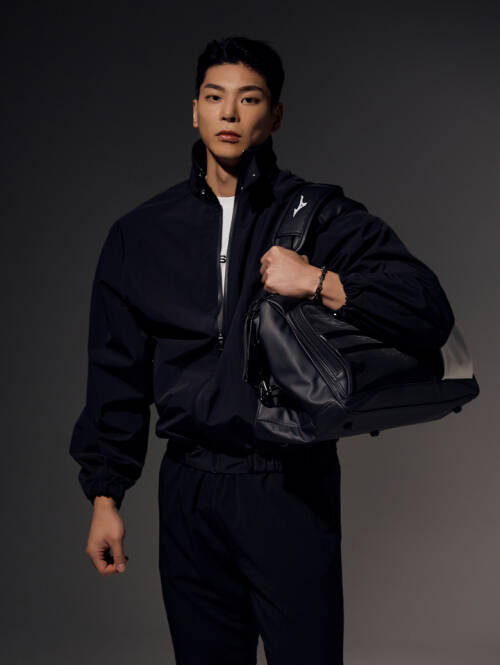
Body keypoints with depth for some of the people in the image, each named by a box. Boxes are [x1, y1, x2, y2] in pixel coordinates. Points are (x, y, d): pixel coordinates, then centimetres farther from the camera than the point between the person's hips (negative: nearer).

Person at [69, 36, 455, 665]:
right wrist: (104, 495, 10)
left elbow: (430, 312, -8)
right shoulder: (141, 234, 9)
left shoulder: (322, 218, 0)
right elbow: (117, 373, 12)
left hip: (291, 489, -2)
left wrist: (319, 283, -19)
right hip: (189, 494, 3)